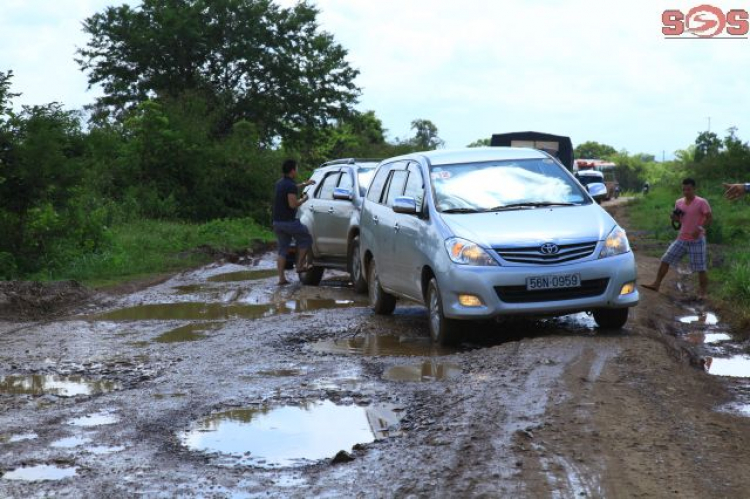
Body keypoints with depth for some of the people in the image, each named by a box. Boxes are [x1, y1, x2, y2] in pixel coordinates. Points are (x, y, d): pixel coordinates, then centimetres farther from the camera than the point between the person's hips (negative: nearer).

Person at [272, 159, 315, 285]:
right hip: (289, 221, -8)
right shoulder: (291, 186, -16)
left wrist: (304, 184, 40)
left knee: (282, 249, 10)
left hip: (277, 222, 8)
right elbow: (293, 204, -23)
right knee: (305, 239, 13)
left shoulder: (280, 184, 13)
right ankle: (300, 265, 10)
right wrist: (304, 199, -5)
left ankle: (281, 278, 4)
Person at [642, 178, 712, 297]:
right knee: (665, 260, 3)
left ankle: (702, 292, 11)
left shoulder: (702, 202, -12)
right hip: (682, 239, 6)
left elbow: (709, 219, -11)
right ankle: (656, 284, 10)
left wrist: (700, 228, -27)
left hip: (697, 240, -6)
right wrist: (674, 217, -4)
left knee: (701, 268, -2)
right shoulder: (679, 202, 7)